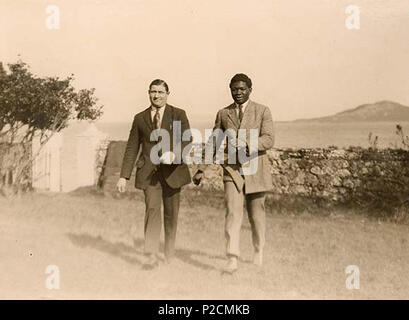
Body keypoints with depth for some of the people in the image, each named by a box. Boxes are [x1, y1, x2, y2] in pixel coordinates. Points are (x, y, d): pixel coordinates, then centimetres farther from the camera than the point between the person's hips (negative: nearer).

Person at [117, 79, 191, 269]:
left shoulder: (178, 115, 5)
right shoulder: (140, 118, 9)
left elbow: (187, 141, -4)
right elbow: (132, 148, 9)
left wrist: (174, 154, -25)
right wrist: (124, 176, 4)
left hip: (173, 170, 0)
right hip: (149, 171, 0)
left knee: (171, 213, 9)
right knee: (152, 210, -14)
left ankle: (169, 252, 26)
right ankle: (151, 256, -15)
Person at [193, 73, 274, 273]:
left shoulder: (262, 111, 0)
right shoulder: (223, 114, 8)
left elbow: (268, 140, -12)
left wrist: (246, 144, -29)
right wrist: (201, 169, 11)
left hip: (255, 170, -1)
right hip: (232, 170, 1)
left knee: (256, 214, 12)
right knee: (233, 213, -14)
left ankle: (258, 250, 34)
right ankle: (232, 259, -17)